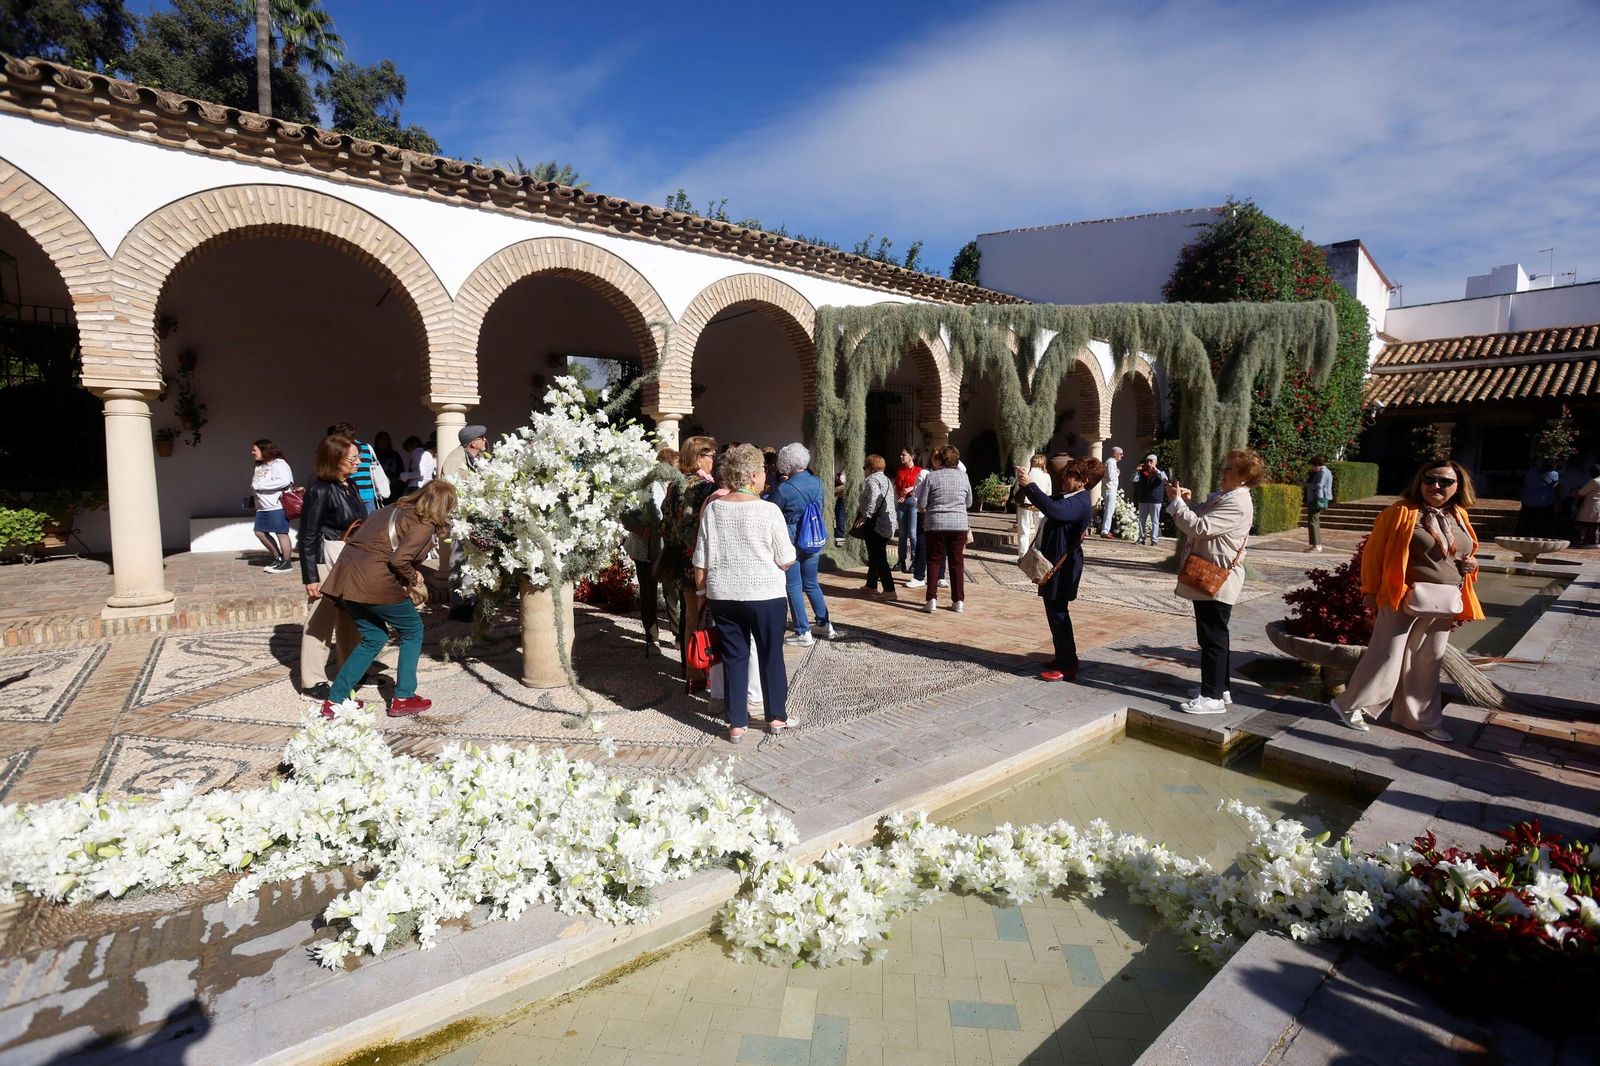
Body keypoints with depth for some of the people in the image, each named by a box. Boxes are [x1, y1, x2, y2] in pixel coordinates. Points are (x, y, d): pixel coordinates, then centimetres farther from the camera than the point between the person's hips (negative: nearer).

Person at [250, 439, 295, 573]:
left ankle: (286, 563, 4)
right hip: (262, 507, 9)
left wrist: (260, 485, -17)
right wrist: (253, 488, 3)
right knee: (260, 532, 9)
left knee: (280, 533, -4)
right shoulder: (259, 466, 16)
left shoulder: (279, 463, -10)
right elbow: (255, 485, 25)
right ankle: (277, 557, 22)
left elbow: (284, 481, -23)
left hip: (277, 506, -9)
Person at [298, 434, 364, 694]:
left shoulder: (350, 486, 6)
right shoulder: (319, 490, -14)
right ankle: (312, 680, 13)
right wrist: (311, 577, -14)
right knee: (321, 620, 2)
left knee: (349, 618, 16)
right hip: (327, 562, -7)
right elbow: (308, 536, -13)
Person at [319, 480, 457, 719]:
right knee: (413, 631, 12)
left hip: (347, 576, 8)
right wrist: (412, 577, 1)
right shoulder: (425, 526, -7)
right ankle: (403, 699, 15)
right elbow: (399, 559, -20)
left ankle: (334, 700, 21)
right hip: (375, 582, -8)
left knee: (374, 638, 21)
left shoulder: (394, 509, 18)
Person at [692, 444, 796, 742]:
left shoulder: (712, 508, -3)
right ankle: (776, 717, 26)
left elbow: (700, 561, 1)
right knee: (771, 655, 13)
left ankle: (736, 724, 18)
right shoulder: (768, 511, -13)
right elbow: (786, 561, -8)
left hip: (722, 595, 3)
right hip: (765, 595, -3)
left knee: (734, 657, 12)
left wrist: (702, 591, 15)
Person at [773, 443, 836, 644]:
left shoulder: (784, 489, -18)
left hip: (791, 542, -6)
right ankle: (825, 625, 28)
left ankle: (803, 634, 7)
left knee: (794, 587, 4)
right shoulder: (817, 482, -2)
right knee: (811, 583, 20)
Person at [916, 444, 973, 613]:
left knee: (934, 561, 7)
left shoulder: (931, 476, -5)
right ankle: (959, 601, 10)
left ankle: (932, 599, 1)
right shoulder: (963, 476, 5)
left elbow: (921, 504, -5)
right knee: (957, 562, 9)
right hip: (959, 524, 2)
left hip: (936, 524, -2)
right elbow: (969, 502, 14)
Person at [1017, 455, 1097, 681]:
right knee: (1056, 612, 17)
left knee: (1058, 614, -6)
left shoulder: (1079, 503, -19)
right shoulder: (1068, 498, 14)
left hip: (1061, 565, -10)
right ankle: (1063, 658, 28)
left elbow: (1053, 509, -37)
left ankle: (1067, 666, 1)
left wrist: (1030, 485, -33)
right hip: (1055, 562, 10)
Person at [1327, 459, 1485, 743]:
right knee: (1387, 656, -5)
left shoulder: (1459, 517, 10)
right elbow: (1374, 551, -8)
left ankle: (1419, 718, 25)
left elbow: (1461, 554, 24)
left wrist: (1469, 565, 1)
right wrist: (1370, 591, -9)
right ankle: (1349, 706, 6)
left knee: (1428, 662, 13)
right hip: (1403, 599, -6)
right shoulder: (1401, 512, -9)